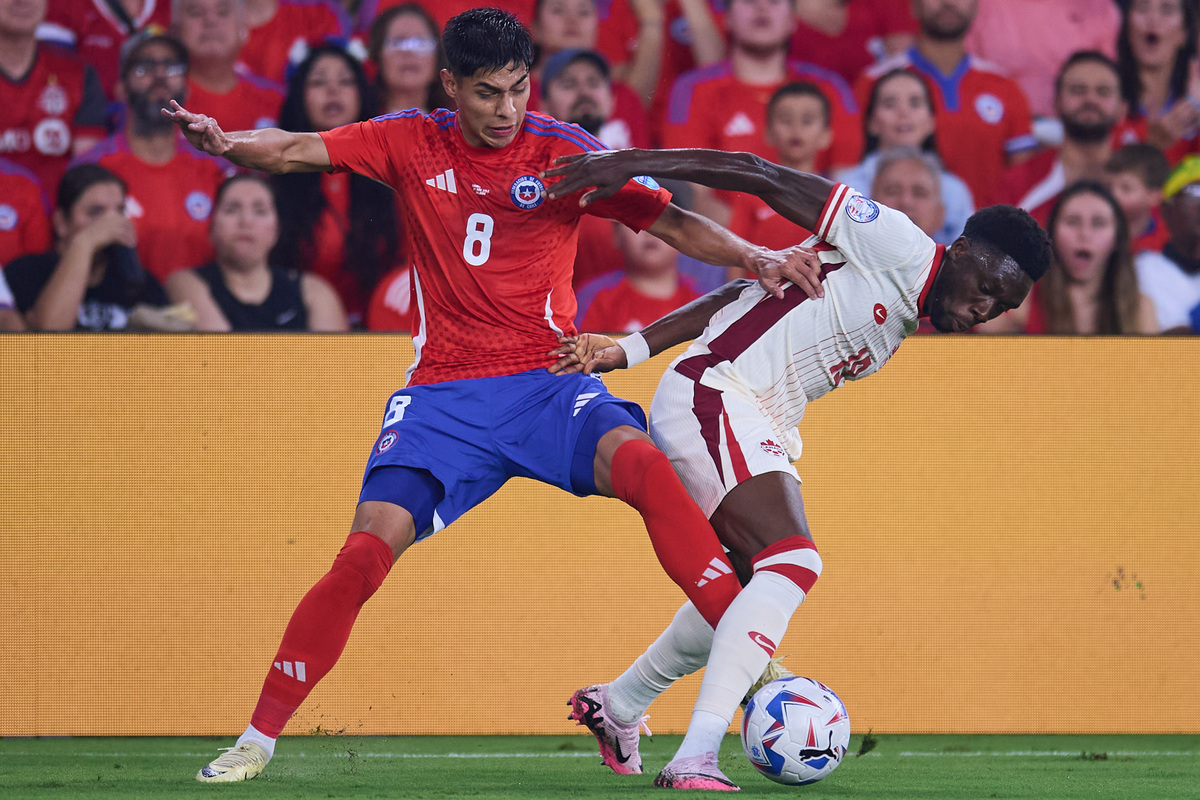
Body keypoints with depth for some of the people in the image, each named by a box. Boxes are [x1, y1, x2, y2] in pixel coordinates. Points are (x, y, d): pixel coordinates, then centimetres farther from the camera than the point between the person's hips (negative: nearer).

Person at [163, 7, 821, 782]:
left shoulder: (563, 152, -1)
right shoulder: (413, 143, 4)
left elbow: (671, 222, -3)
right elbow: (295, 151, 0)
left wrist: (755, 258, -19)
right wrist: (225, 142, -21)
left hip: (549, 383, -1)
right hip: (444, 394, 1)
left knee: (644, 465, -31)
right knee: (365, 554, -14)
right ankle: (258, 738, 0)